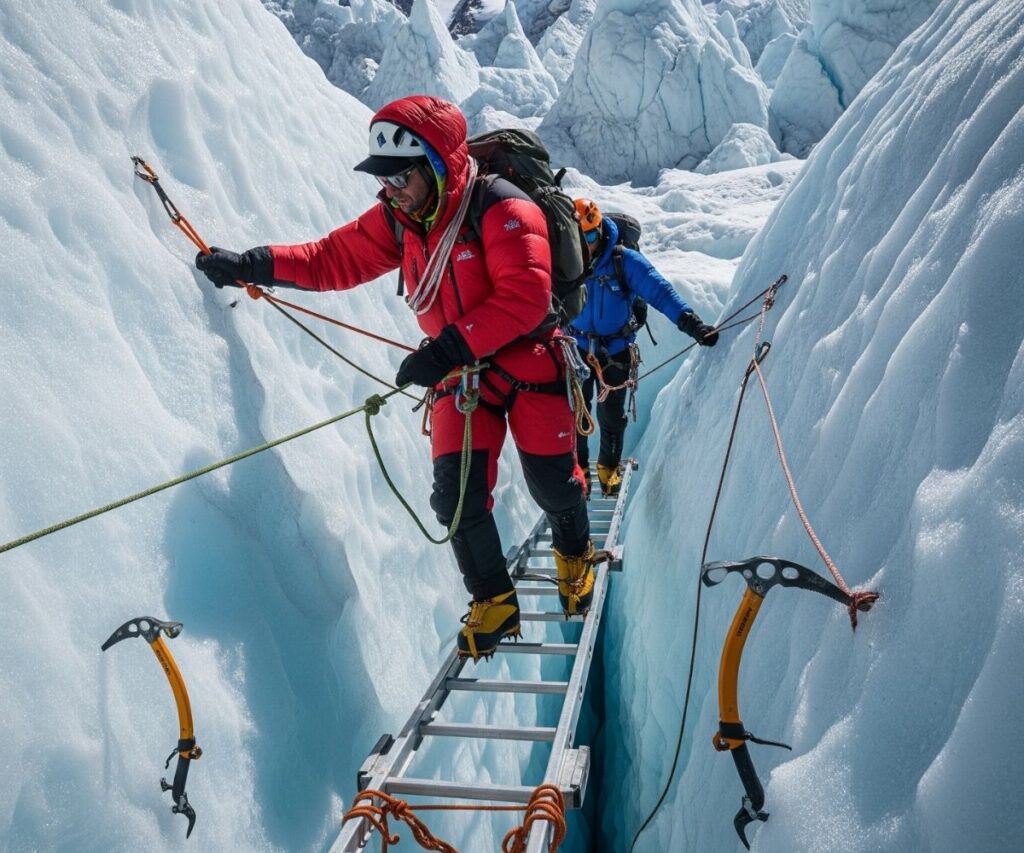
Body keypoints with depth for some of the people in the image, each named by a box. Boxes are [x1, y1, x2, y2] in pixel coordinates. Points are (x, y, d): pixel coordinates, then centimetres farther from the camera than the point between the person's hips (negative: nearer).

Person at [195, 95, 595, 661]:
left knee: (550, 481, 1)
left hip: (529, 363, -4)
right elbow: (335, 259, 5)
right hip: (460, 373, 4)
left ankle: (575, 552, 36)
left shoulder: (501, 208, -20)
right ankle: (493, 602, 11)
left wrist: (448, 348, -31)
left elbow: (525, 296, -28)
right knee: (457, 492, -9)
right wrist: (252, 266, -6)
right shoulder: (397, 220, -1)